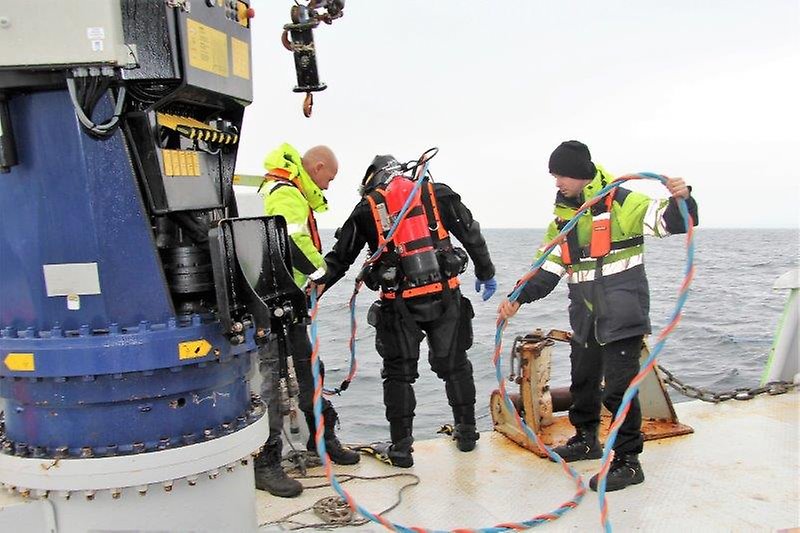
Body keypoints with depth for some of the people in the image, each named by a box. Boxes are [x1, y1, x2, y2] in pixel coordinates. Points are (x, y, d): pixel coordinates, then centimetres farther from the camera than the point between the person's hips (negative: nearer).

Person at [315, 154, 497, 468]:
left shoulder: (366, 209, 4)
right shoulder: (437, 194, 7)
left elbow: (339, 258, 7)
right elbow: (472, 235, 9)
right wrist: (486, 273, 21)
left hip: (400, 304, -2)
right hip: (445, 297, 2)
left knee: (398, 374, 10)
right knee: (454, 365, 18)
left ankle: (401, 449, 15)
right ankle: (466, 433, 31)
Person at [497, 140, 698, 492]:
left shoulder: (621, 203, -9)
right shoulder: (563, 216, 11)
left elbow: (673, 222, -15)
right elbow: (547, 268, 10)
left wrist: (681, 200, -37)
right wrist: (518, 298, -1)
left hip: (622, 315, -7)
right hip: (585, 317, 7)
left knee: (619, 387, -6)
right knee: (583, 380, 19)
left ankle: (627, 461, 7)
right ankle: (586, 440, 38)